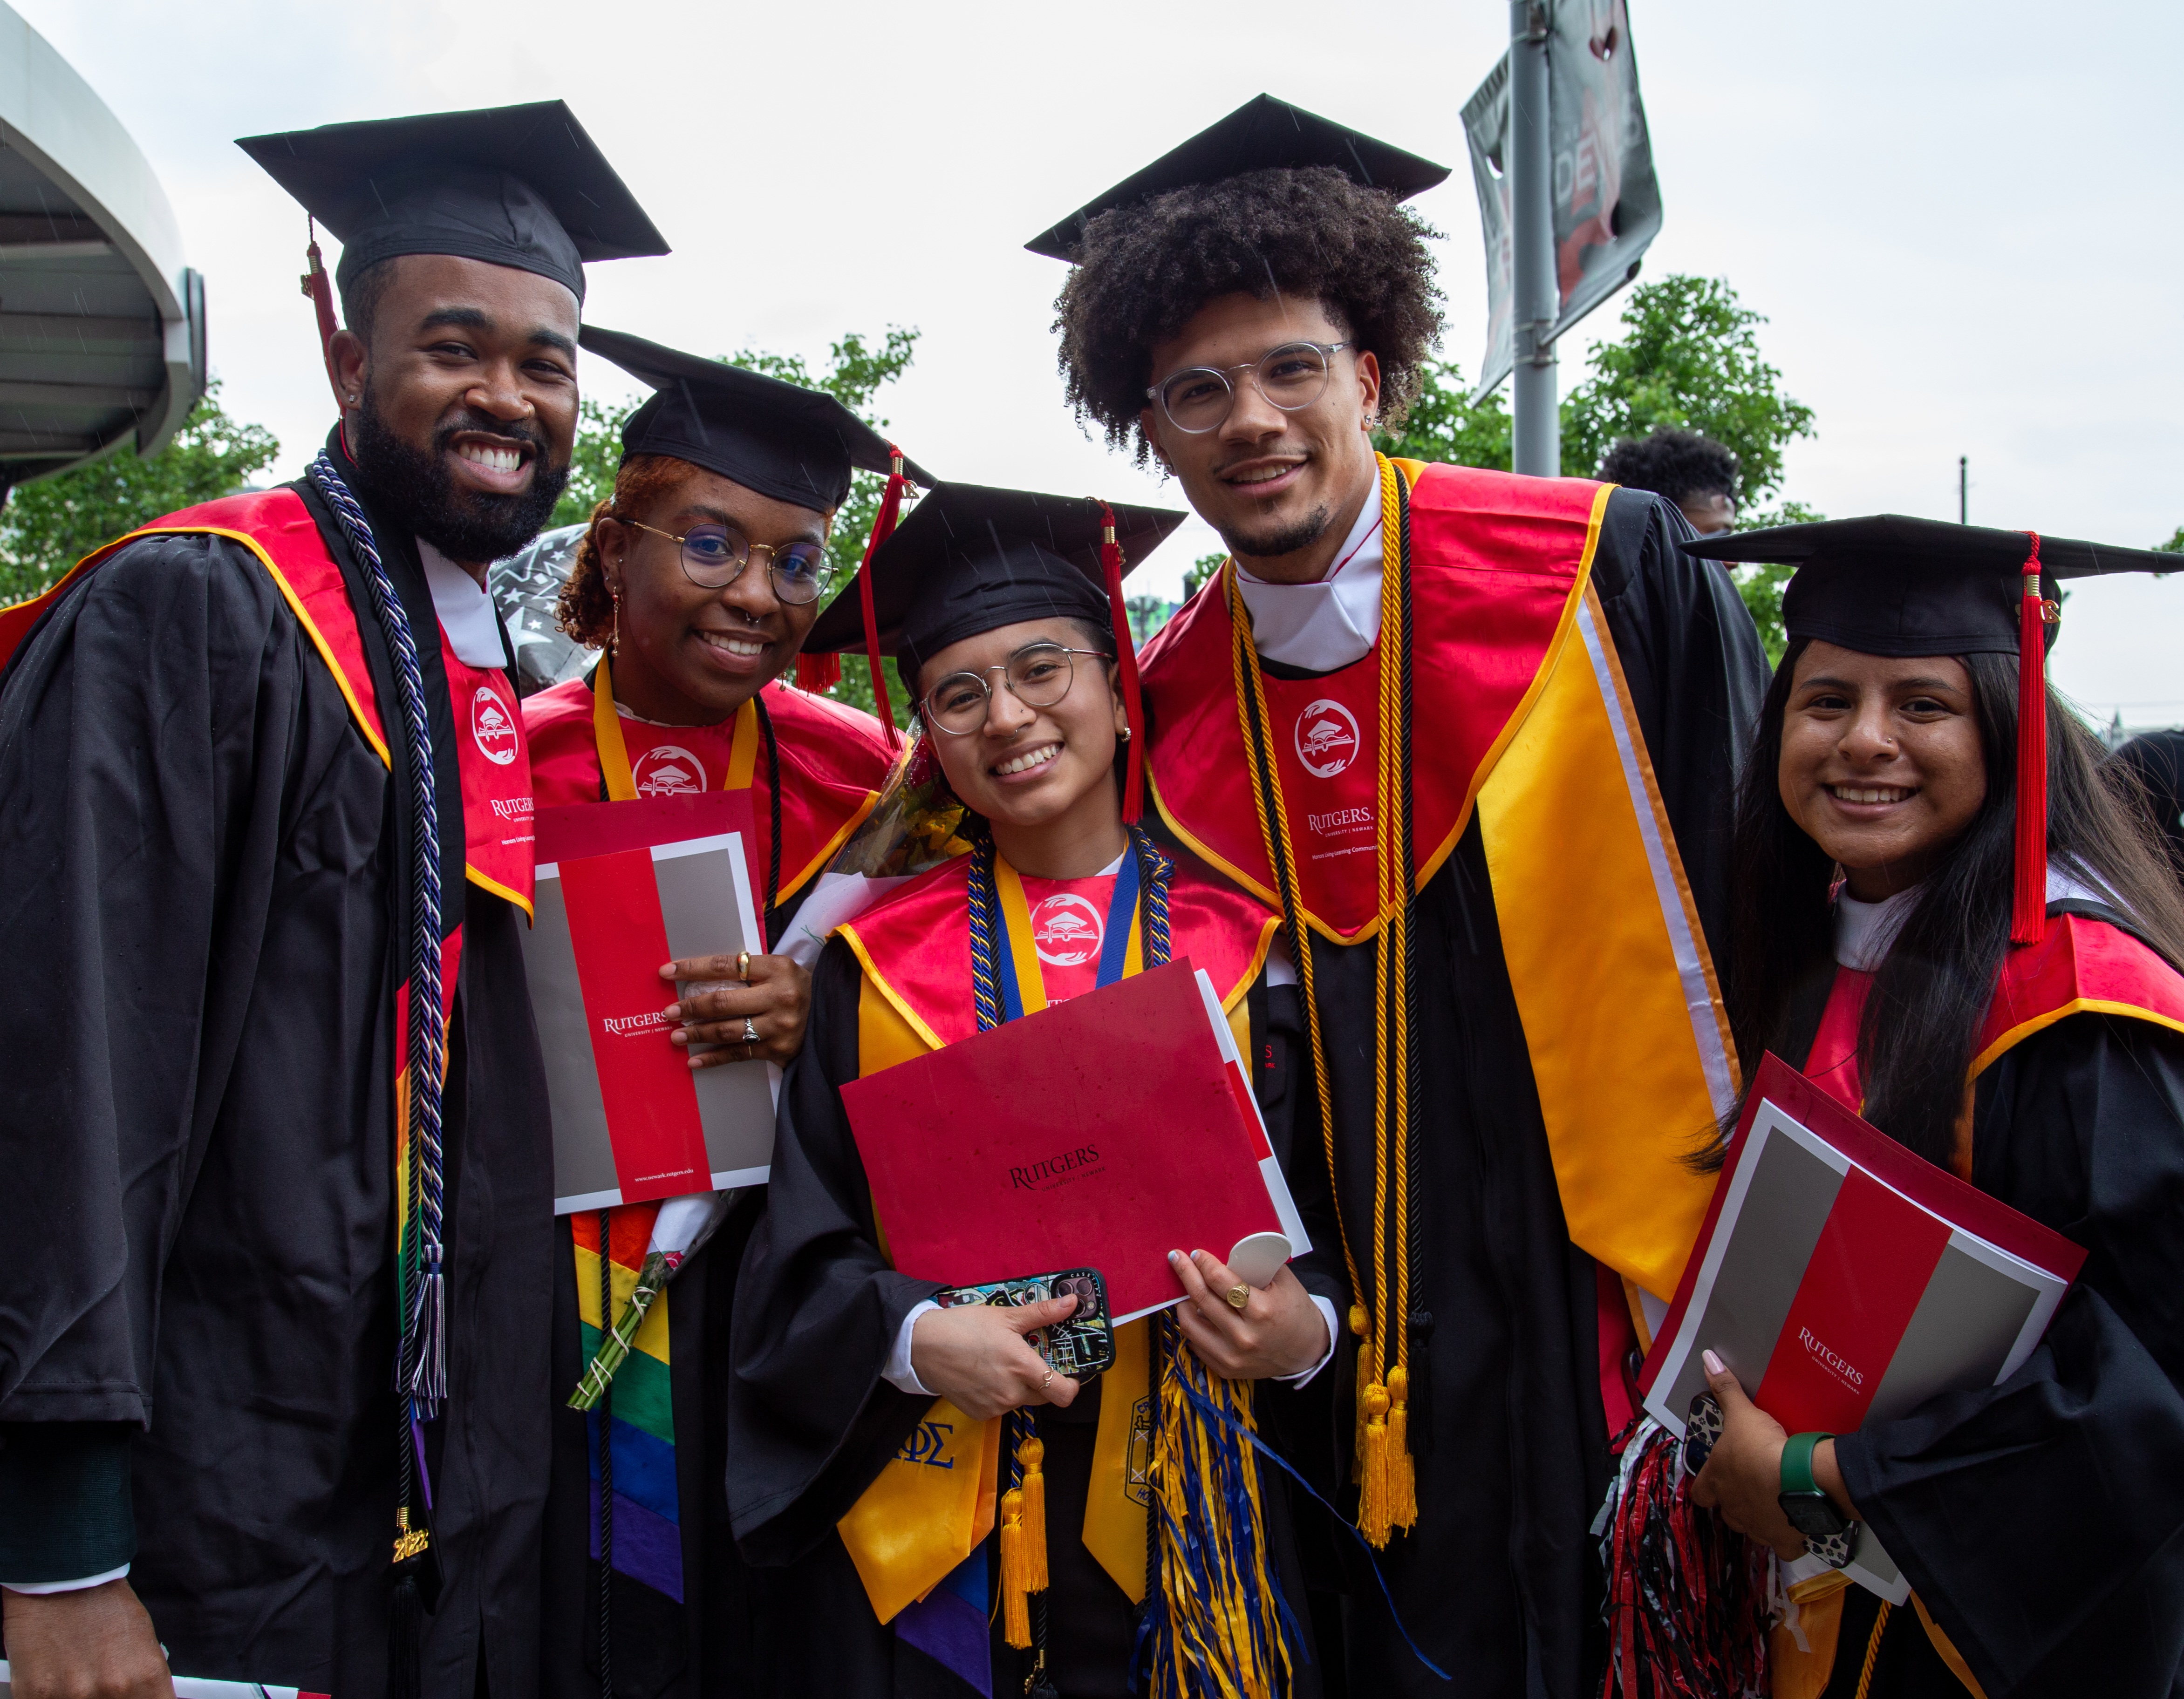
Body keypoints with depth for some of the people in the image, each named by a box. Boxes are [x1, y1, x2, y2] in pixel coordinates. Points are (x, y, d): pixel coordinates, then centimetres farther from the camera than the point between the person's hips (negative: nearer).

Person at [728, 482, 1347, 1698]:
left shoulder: (1250, 949, 0)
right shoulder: (879, 962, 0)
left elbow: (1348, 1212, 5)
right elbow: (804, 1254, 1)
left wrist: (1308, 1326, -14)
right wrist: (914, 1337, -16)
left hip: (1180, 1537, 1)